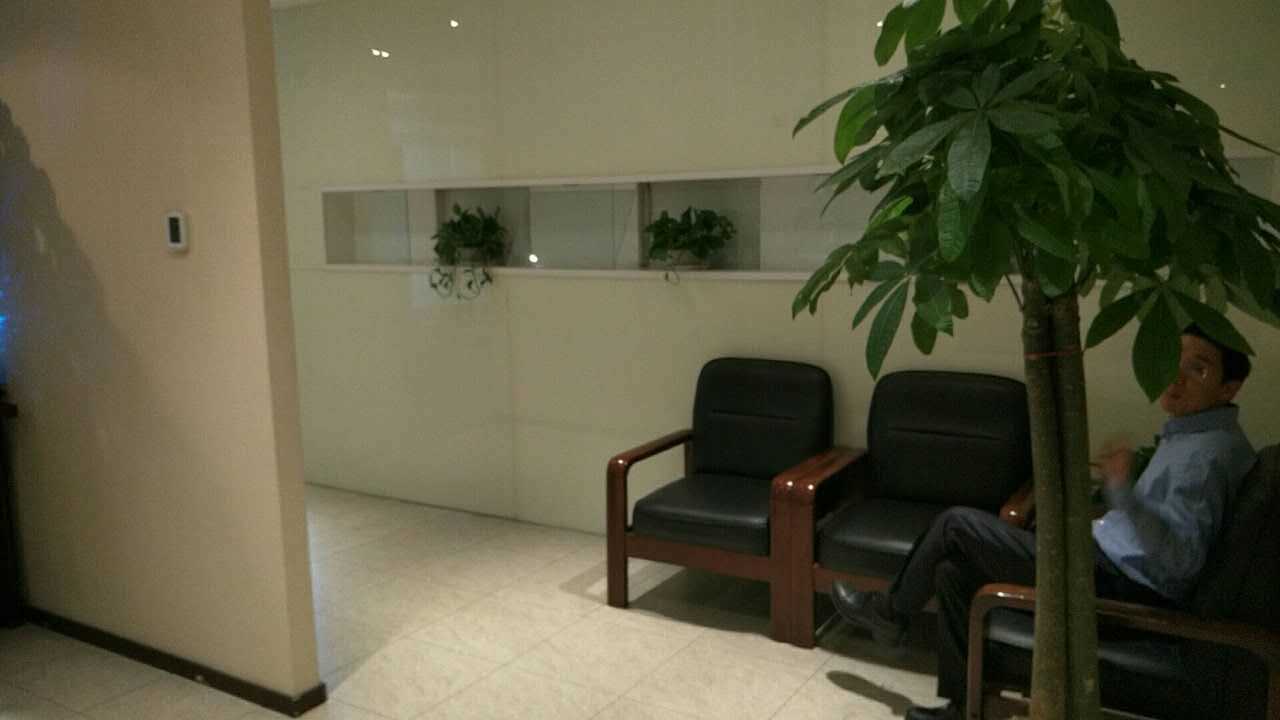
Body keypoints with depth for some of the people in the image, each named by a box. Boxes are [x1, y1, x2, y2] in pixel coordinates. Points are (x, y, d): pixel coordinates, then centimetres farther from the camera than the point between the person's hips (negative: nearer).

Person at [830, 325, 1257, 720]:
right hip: (1110, 564, 10)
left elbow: (1180, 560, -30)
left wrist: (1121, 488, -39)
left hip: (1116, 584, -10)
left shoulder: (1209, 452, -20)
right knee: (953, 572, 6)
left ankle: (891, 613, 16)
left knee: (957, 524, -7)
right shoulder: (1193, 432, 11)